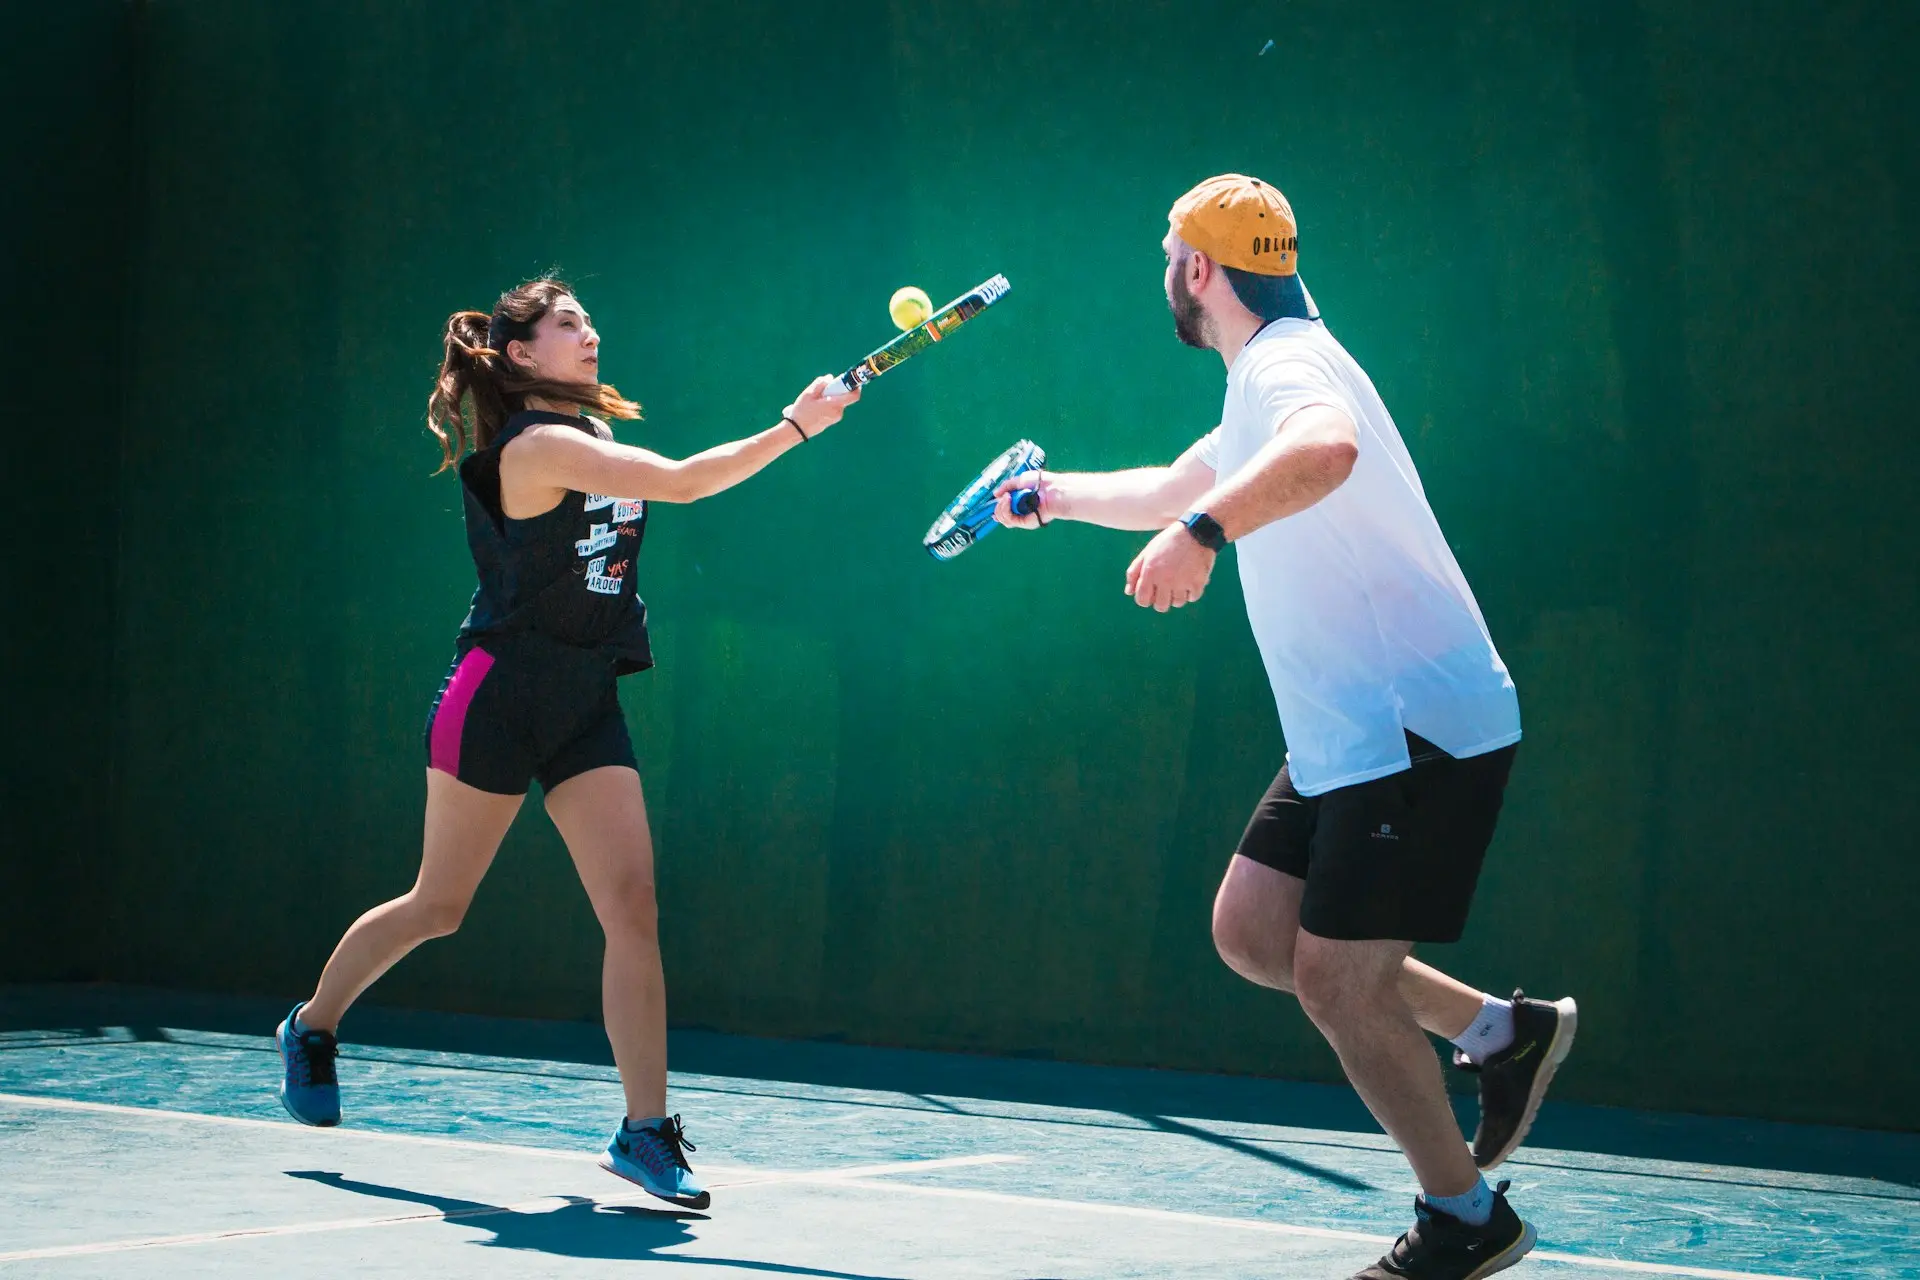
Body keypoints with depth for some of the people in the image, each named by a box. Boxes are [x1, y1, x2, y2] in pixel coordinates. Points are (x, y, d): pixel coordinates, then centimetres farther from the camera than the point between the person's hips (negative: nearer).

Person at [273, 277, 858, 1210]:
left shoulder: (591, 430, 10)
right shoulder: (535, 445, -18)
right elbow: (684, 483, -28)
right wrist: (792, 429, -27)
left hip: (586, 704, 7)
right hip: (497, 696, -7)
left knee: (631, 903, -8)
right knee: (437, 906, 7)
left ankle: (646, 1130, -8)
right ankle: (312, 1028, 33)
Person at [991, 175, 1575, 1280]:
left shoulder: (1290, 364, -17)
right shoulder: (1263, 380, 17)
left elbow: (1327, 448, -44)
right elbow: (1175, 488, 38)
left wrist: (1203, 527, -56)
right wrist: (1052, 494, 43)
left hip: (1420, 729, -10)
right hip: (1345, 736, 10)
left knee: (1334, 975, -9)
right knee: (1250, 933, 9)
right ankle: (1501, 1031, 18)